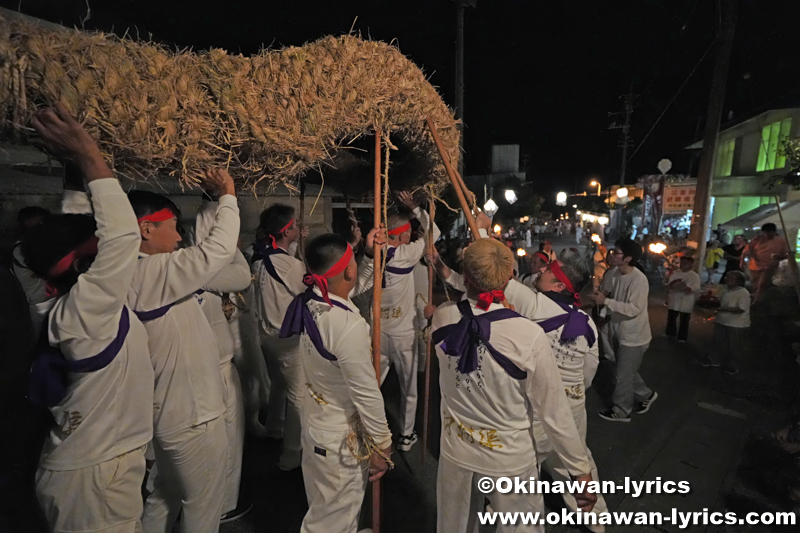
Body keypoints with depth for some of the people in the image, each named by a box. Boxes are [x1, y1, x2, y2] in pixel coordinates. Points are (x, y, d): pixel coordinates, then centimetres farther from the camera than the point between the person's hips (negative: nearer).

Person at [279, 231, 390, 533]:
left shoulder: (311, 304, -9)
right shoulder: (350, 327, -34)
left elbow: (357, 287, 12)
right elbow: (367, 395, -24)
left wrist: (371, 257, 2)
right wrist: (382, 446, -11)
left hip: (315, 420, 8)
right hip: (340, 439, -8)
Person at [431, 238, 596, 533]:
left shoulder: (442, 318, -18)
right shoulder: (530, 336, -28)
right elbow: (554, 413, -17)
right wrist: (582, 469, -3)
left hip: (455, 452, 3)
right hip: (510, 460, -2)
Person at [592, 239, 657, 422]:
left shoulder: (639, 280, -26)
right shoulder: (613, 274, -4)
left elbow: (634, 309, -30)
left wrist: (606, 301, -31)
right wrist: (599, 297, -8)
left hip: (633, 336, -8)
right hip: (619, 331, 8)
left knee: (623, 376, 7)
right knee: (627, 372, 24)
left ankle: (620, 411, 25)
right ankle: (646, 395, 47)